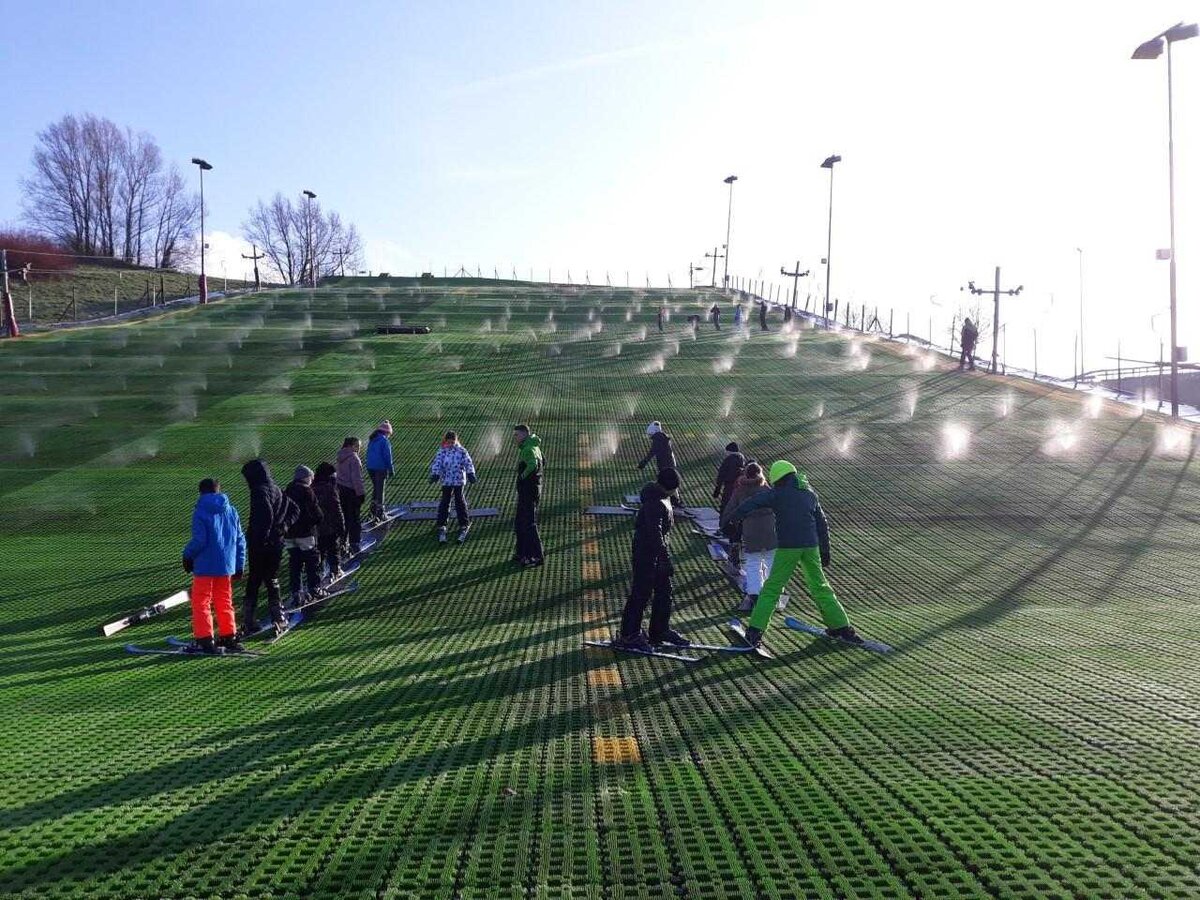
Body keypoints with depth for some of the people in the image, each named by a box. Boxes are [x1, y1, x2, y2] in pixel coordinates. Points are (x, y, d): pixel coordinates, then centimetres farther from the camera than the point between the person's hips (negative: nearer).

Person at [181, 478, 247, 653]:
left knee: (201, 603, 4)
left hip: (205, 566, -6)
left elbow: (199, 540, -17)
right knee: (225, 602, 16)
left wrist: (187, 555, 1)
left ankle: (204, 640, 2)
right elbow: (240, 540, 9)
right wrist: (239, 566, 16)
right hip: (226, 566, 6)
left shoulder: (200, 512, -9)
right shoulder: (231, 511, 8)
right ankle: (229, 637, 20)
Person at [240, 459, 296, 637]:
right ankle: (279, 619, 15)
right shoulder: (275, 489, 12)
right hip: (277, 542, 8)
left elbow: (266, 516, -26)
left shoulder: (260, 491, -14)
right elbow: (294, 509, 20)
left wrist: (259, 540, -19)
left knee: (254, 582, 1)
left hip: (261, 547, -8)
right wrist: (283, 526, 9)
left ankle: (249, 622, 7)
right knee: (272, 580, 14)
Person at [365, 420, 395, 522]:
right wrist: (391, 470, -8)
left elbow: (368, 454, 17)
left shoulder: (372, 440, 12)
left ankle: (374, 510, 25)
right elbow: (387, 456, -14)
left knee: (375, 488, 19)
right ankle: (380, 512, 2)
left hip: (370, 467, 7)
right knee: (380, 489, -1)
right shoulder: (385, 441, -13)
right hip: (380, 468, -7)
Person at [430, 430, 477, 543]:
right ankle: (441, 525, 10)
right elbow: (436, 463, -8)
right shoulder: (442, 451, 0)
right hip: (446, 480, 1)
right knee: (445, 502, 1)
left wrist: (471, 474, -24)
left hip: (459, 480, -1)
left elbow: (468, 463, -9)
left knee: (459, 501, 0)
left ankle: (464, 524, 12)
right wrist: (435, 475, -24)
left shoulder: (461, 451, -3)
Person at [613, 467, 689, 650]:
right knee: (641, 594, -1)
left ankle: (661, 630, 31)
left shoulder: (663, 496, 5)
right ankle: (628, 636, 10)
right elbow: (655, 534, -30)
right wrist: (665, 559, -28)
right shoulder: (655, 504, -26)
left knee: (664, 591, 17)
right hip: (647, 553, -10)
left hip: (659, 551, 10)